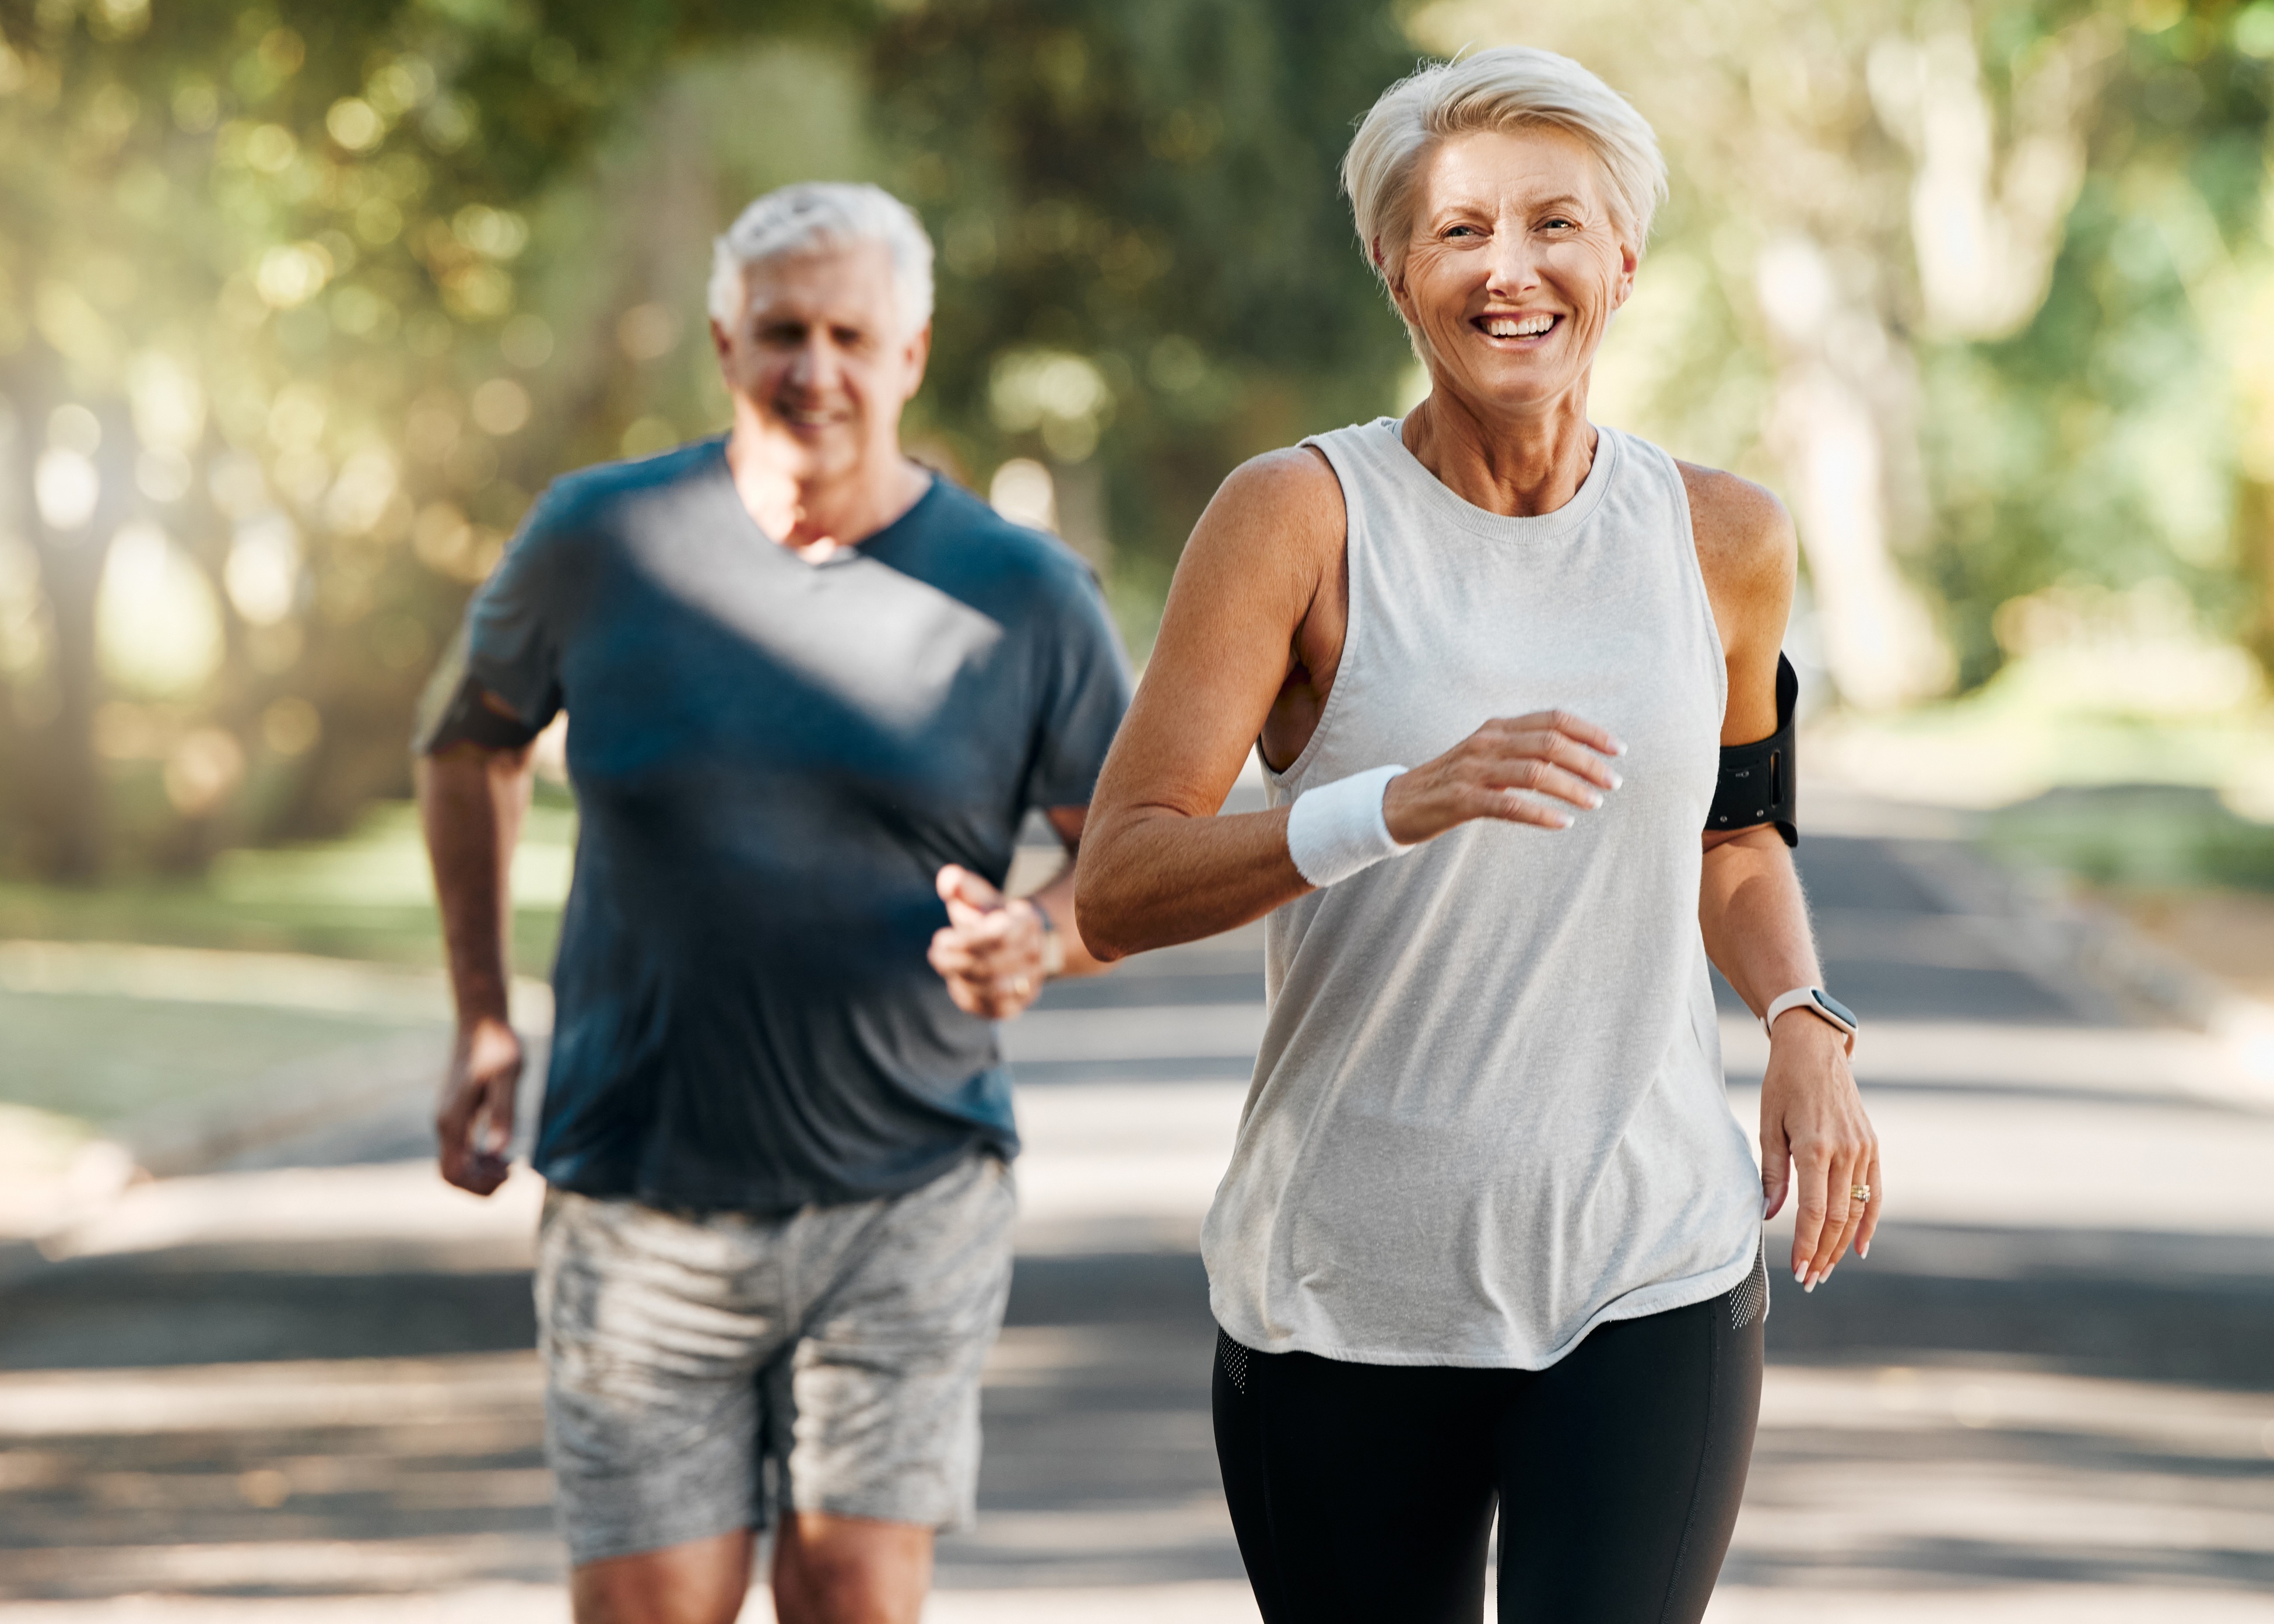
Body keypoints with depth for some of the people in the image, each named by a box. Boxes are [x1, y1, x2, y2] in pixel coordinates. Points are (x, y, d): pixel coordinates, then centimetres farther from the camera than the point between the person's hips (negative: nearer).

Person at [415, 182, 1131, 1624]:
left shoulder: (1022, 597, -3)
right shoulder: (603, 542, -1)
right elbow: (476, 740, 17)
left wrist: (1041, 942, -17)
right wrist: (482, 1018, 11)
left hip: (909, 1200, 0)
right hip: (645, 1212, 1)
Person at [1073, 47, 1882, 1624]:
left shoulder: (1722, 540, 5)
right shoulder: (1299, 518, -7)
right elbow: (1116, 889, -14)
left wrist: (1806, 1023, 3)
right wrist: (1398, 806, -30)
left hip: (1653, 1276, 1)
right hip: (1346, 1293, -1)